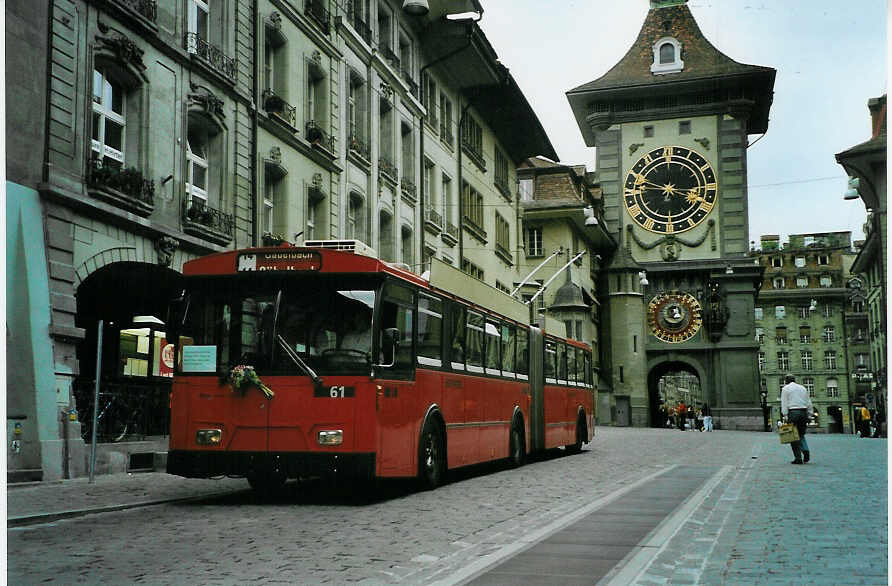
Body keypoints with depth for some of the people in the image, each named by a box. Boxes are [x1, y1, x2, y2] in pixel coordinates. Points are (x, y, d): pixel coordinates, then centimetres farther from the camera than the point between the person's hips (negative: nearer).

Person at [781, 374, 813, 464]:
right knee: (801, 434, 16)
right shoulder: (802, 388, 19)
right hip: (803, 412, 5)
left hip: (793, 412, -5)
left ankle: (798, 458, -4)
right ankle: (806, 451, -8)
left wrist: (785, 415, -7)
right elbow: (809, 403, 16)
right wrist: (808, 414, 16)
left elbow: (784, 403, -4)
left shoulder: (785, 388, 5)